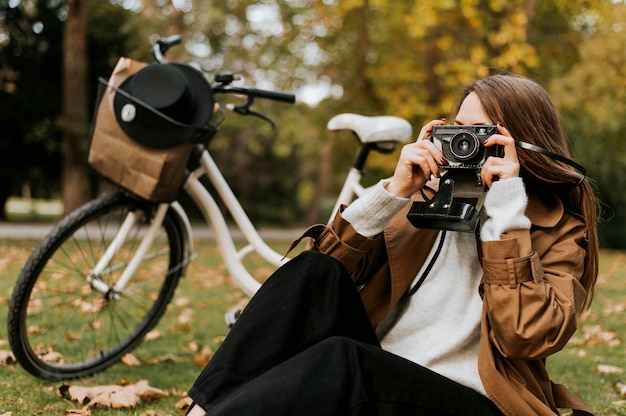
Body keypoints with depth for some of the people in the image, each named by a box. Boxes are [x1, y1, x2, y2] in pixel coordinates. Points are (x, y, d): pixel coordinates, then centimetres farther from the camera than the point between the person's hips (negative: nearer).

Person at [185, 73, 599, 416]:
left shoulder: (559, 232, 1)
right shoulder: (428, 198, 12)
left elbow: (529, 338, -18)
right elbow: (328, 264, 2)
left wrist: (507, 209, -17)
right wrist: (393, 192, -10)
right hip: (377, 376, 4)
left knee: (341, 358, -34)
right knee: (314, 272, -20)